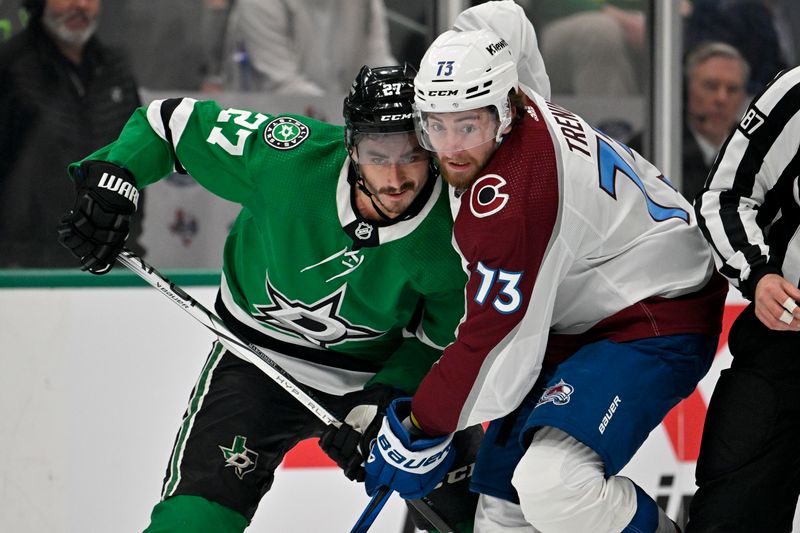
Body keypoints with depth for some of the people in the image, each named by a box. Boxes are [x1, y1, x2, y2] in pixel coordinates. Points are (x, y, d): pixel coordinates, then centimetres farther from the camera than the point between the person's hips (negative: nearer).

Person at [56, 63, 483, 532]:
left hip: (385, 367, 1)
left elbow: (439, 343, -10)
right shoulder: (289, 158, -28)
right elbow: (174, 120, -13)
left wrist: (380, 406, -23)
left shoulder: (453, 230, -25)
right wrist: (112, 180, -23)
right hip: (262, 359, -1)